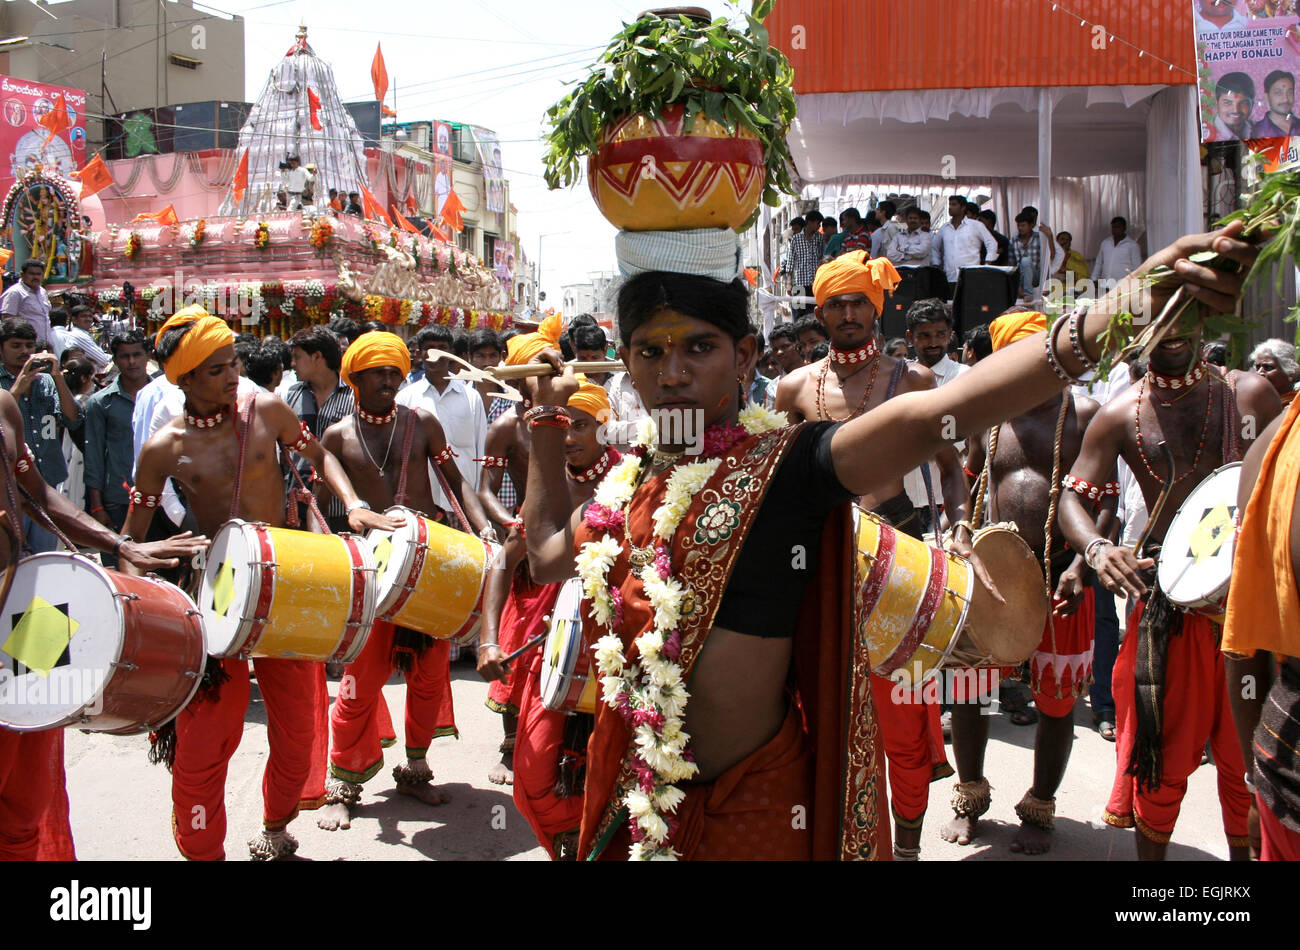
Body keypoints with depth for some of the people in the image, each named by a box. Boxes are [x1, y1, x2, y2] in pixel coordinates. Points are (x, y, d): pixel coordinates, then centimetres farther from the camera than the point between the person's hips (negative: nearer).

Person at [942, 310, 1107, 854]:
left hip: (1060, 575, -2)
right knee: (966, 687, 4)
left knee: (1057, 700, 6)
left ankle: (1039, 810, 27)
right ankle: (970, 798, 26)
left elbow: (1105, 503, -4)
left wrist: (1079, 566, -17)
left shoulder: (1084, 415, 0)